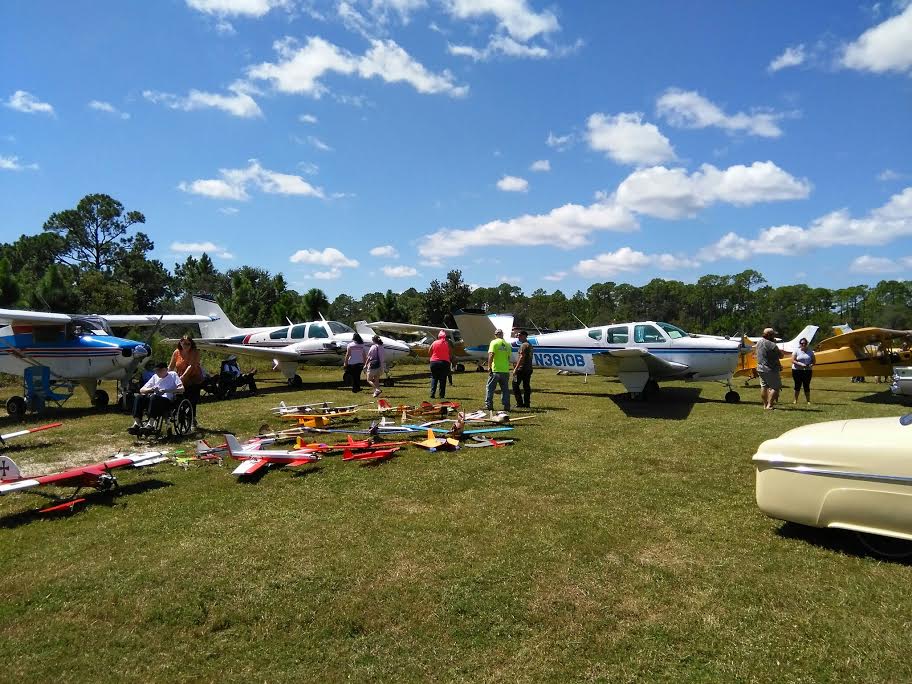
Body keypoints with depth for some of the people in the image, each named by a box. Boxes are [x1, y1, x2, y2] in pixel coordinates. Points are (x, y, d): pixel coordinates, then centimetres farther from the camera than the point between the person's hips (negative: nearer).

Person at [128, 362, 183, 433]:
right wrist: (151, 389, -4)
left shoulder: (173, 375, 10)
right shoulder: (155, 377, 23)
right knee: (139, 397, -22)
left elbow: (182, 389, -5)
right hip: (154, 401, 5)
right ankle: (137, 423, -31)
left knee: (154, 397, -35)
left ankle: (150, 424, -42)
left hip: (168, 401, -5)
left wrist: (166, 391, -17)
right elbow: (141, 390, 18)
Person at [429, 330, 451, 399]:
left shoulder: (434, 343, 3)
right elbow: (451, 356, 2)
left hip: (434, 362, 1)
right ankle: (442, 395, 0)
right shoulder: (447, 344, 1)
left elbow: (429, 354, 6)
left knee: (434, 378, 9)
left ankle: (432, 394, -1)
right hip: (444, 362, -1)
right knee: (442, 380, 4)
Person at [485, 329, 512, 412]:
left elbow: (491, 355, -14)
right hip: (505, 370, 4)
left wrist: (489, 366, -11)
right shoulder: (507, 344, 10)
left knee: (490, 388, 5)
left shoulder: (494, 342, -5)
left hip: (495, 369, -4)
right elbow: (509, 357, 14)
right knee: (505, 389, 11)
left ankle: (488, 405, 3)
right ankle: (506, 406, 10)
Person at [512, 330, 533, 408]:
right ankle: (526, 403, 9)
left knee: (515, 385, -4)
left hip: (522, 368, -10)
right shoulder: (529, 345, 18)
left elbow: (522, 357, -19)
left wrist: (516, 368, -17)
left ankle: (520, 403, -7)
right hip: (529, 369, 10)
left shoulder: (524, 345, -12)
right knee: (526, 386, 9)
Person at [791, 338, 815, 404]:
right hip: (797, 370, -2)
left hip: (807, 371, 2)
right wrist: (801, 364, -21)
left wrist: (811, 365, -10)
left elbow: (814, 361, 12)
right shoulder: (796, 351, 0)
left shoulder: (810, 352, 9)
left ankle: (808, 401, 7)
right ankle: (795, 400, 8)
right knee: (797, 385, 0)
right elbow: (793, 360, -8)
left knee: (806, 386, 1)